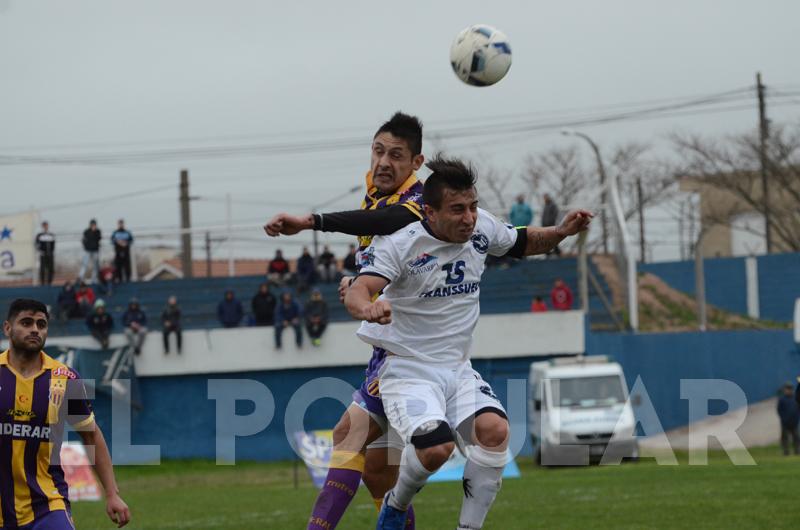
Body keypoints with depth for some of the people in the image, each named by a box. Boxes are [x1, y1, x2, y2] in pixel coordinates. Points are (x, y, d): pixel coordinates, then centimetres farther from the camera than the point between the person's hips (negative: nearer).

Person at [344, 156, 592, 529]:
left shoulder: (481, 227, 0)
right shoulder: (399, 243, -17)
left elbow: (525, 243, 21)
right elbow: (356, 294, -31)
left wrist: (560, 232, 0)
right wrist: (369, 308, -55)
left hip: (457, 369, 5)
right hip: (407, 370, -5)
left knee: (494, 429, -24)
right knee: (437, 447, -28)